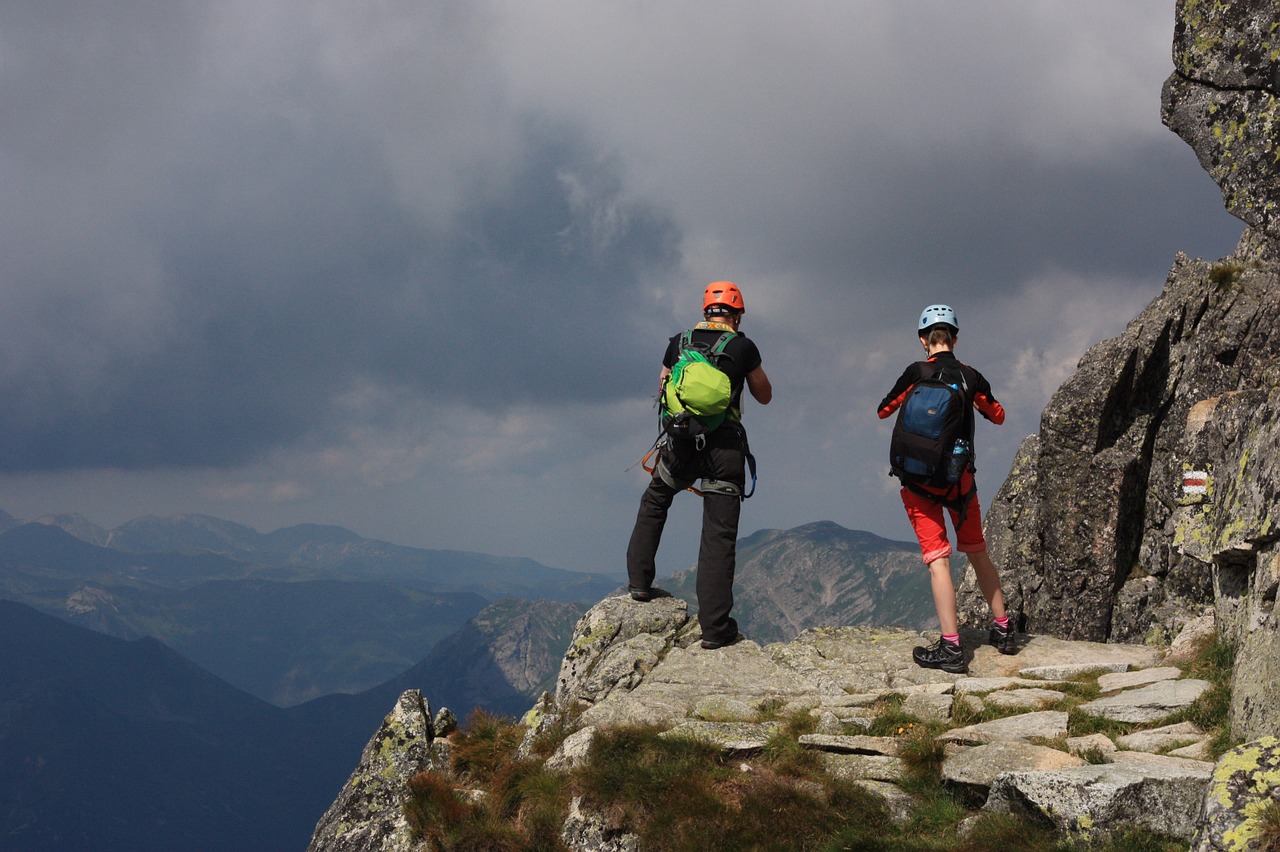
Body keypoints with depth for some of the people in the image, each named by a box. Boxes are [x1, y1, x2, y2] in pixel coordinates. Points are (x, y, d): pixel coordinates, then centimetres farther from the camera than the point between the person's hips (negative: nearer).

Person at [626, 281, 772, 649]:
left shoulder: (679, 343, 6)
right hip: (726, 446, -2)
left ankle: (639, 582, 27)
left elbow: (663, 392, 18)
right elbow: (764, 396, 11)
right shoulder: (743, 347, -2)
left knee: (653, 504, 30)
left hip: (682, 442, 3)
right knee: (719, 535, -1)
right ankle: (714, 628, -2)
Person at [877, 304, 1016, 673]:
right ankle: (1003, 630, 27)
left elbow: (883, 410, 3)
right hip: (961, 477, 3)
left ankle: (951, 647, -12)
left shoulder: (916, 373, -9)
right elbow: (998, 416, 17)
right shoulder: (971, 376, 0)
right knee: (977, 552, 19)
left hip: (920, 479, -3)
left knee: (938, 559, -6)